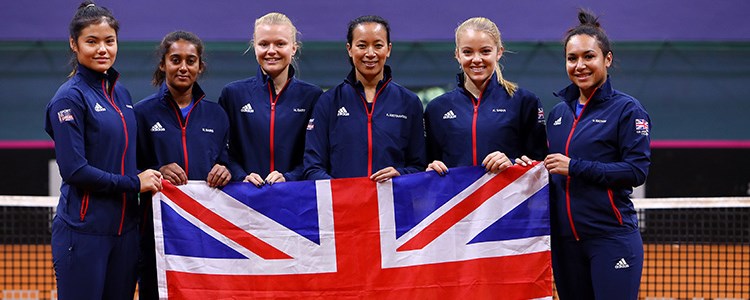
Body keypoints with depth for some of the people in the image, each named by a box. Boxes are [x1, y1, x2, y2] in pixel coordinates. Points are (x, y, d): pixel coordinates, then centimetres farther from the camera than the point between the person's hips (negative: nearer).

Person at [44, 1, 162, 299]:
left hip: (124, 229, 7)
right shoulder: (69, 98, -10)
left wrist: (153, 173, 1)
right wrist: (134, 183, -12)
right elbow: (74, 170, -16)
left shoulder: (121, 93, 13)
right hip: (84, 233, -7)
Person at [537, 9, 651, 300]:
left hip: (612, 239, -6)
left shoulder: (626, 109, -5)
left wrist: (575, 167, -16)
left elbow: (637, 171, -13)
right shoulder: (558, 112, 13)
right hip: (565, 240, 6)